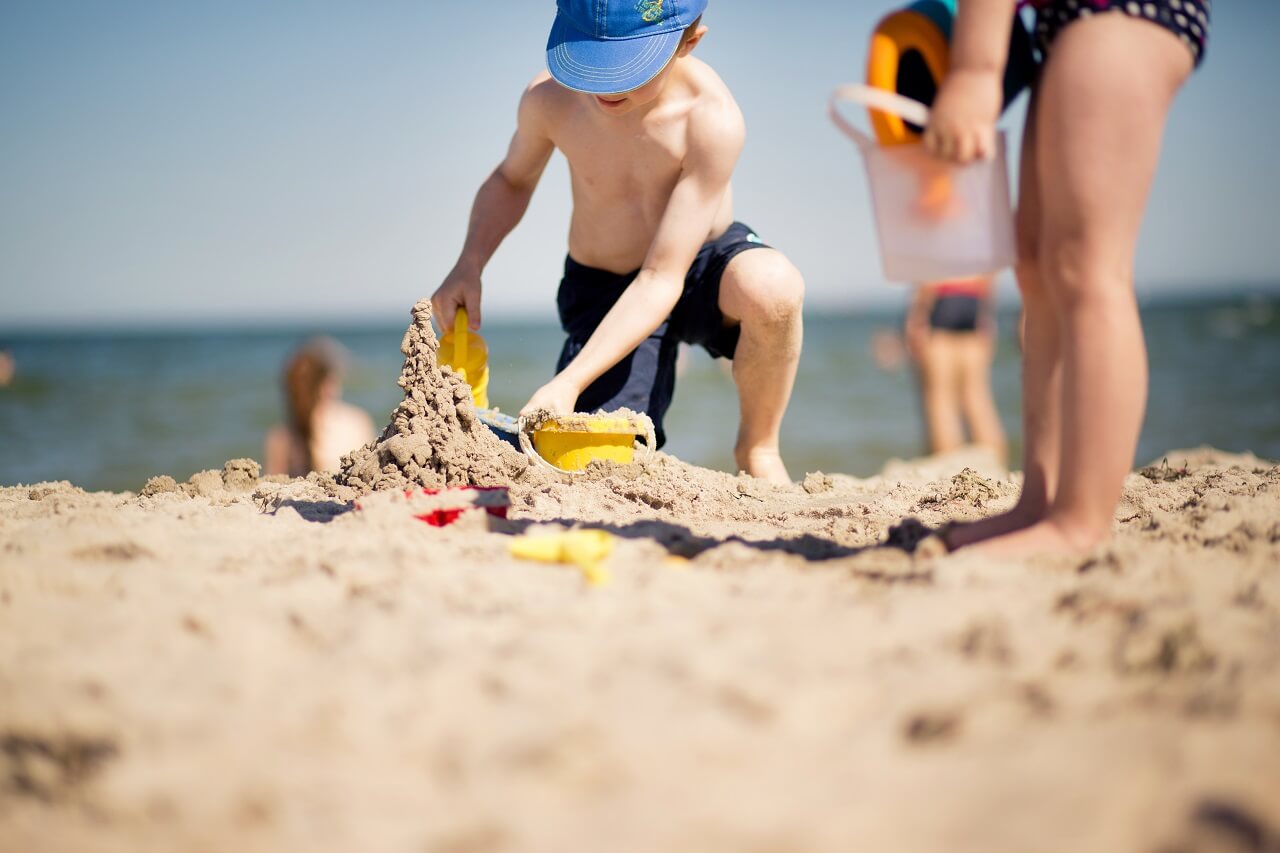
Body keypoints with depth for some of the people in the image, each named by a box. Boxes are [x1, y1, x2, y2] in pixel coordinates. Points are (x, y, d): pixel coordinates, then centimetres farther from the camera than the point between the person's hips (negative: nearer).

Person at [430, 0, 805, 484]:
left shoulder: (711, 119, -31)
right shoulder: (549, 99, -20)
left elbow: (661, 279, -32)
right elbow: (512, 180, 4)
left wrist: (569, 383, -40)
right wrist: (469, 265, -14)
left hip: (701, 265, -1)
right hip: (601, 290, 2)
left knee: (770, 286, -40)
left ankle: (758, 450, -11)